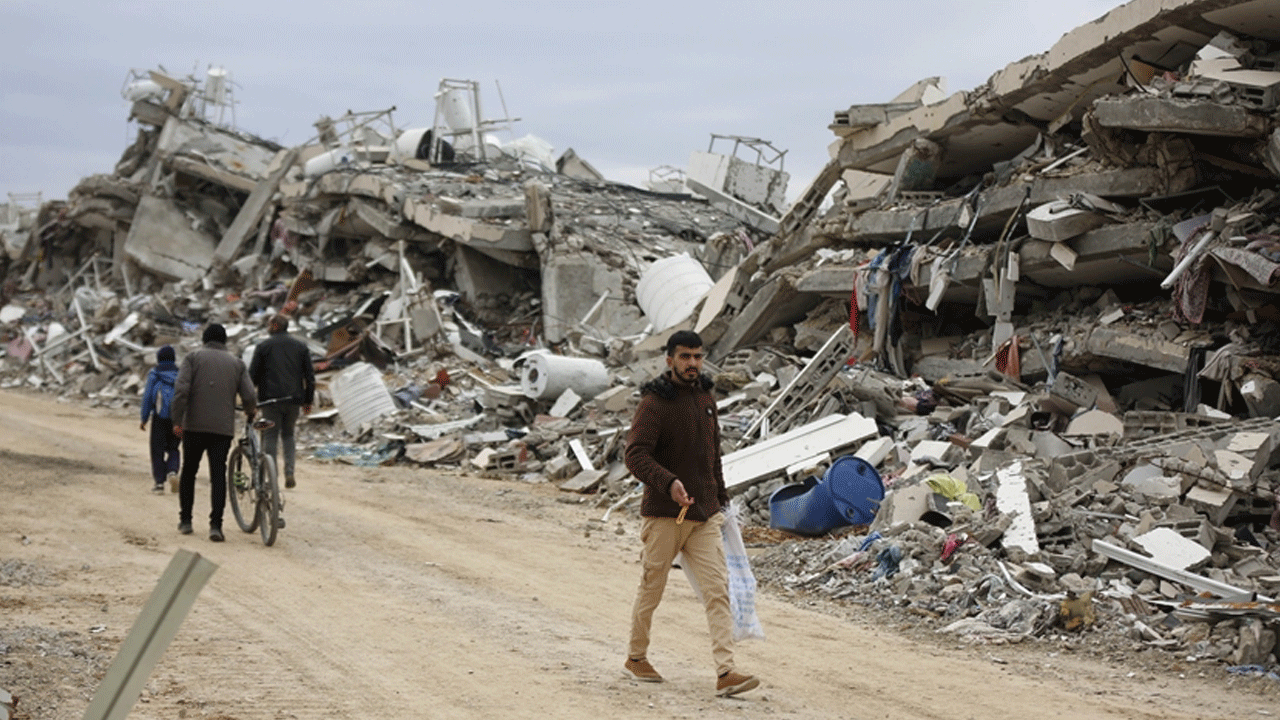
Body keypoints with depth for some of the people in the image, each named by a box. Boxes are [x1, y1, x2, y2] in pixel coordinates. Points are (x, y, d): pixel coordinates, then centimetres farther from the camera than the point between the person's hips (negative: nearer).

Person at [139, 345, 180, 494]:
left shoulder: (154, 374, 1)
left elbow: (147, 396, -2)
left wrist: (144, 419, 3)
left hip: (160, 416, -2)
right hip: (177, 418, 2)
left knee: (157, 450, 5)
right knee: (173, 448, 14)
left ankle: (159, 482, 1)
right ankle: (172, 472, -12)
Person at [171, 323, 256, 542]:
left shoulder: (193, 358, 5)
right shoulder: (237, 363, 10)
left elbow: (181, 390, -9)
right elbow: (248, 396, 0)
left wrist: (177, 420, -6)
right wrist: (251, 411, 21)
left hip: (194, 425, 0)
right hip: (223, 428, 0)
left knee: (188, 472, 15)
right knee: (218, 475, -1)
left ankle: (185, 520, 21)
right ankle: (215, 525, -12)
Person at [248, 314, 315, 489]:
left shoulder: (263, 346, 1)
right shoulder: (301, 346, 10)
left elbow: (253, 375, 0)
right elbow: (310, 375, 9)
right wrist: (308, 400, 13)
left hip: (271, 398, -3)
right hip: (294, 399, 3)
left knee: (270, 436, 3)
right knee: (289, 435, 16)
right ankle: (289, 473, 1)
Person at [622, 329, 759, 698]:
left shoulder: (706, 397, 11)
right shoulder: (654, 403, -11)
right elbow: (635, 455, -22)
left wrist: (721, 497, 22)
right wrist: (669, 483, -37)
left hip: (704, 515, 6)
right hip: (664, 515, -5)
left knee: (717, 590, -5)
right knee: (652, 589, 8)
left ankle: (726, 673, -9)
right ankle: (636, 657, 29)